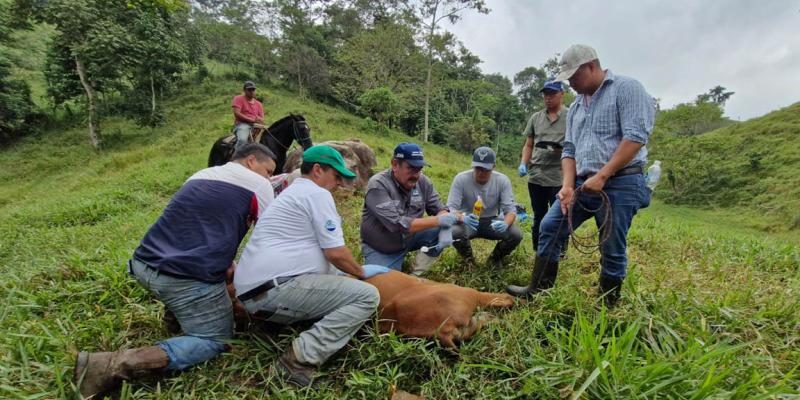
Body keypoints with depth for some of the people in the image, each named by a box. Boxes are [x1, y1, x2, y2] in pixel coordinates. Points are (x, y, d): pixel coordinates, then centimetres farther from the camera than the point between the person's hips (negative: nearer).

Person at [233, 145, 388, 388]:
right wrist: (362, 272, 7)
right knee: (367, 296, -12)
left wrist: (352, 272, 27)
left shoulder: (293, 192, 24)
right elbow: (335, 253, -11)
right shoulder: (317, 194, -6)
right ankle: (301, 358, -18)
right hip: (276, 288, -10)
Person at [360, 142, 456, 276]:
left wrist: (445, 228, -27)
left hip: (409, 238, 5)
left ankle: (416, 275, 0)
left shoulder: (423, 182, -10)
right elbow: (398, 224, -33)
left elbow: (439, 208, -3)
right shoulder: (378, 185, -26)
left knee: (441, 231, -14)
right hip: (381, 250, -4)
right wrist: (438, 220, -33)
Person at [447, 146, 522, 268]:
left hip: (492, 221, 2)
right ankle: (468, 258, 3)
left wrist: (505, 224, -39)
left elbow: (510, 208, -14)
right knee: (454, 232, -34)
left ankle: (494, 258, 9)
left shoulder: (503, 180, -14)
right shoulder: (460, 179, -18)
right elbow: (451, 208, -21)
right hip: (468, 222, -1)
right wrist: (462, 217, -45)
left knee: (516, 234, -25)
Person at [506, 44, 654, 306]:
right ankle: (538, 290, 10)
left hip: (620, 184, -7)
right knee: (550, 228, 1)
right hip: (583, 184, 7)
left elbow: (636, 136, -14)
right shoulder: (576, 107, 18)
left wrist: (601, 176, -18)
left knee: (612, 250, 2)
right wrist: (568, 186, -1)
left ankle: (607, 306, 18)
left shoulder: (627, 88, -2)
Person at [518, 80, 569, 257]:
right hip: (536, 176, 4)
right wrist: (523, 163, -2)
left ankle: (559, 254, 17)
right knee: (538, 218, 13)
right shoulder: (535, 118, 12)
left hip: (560, 178, -3)